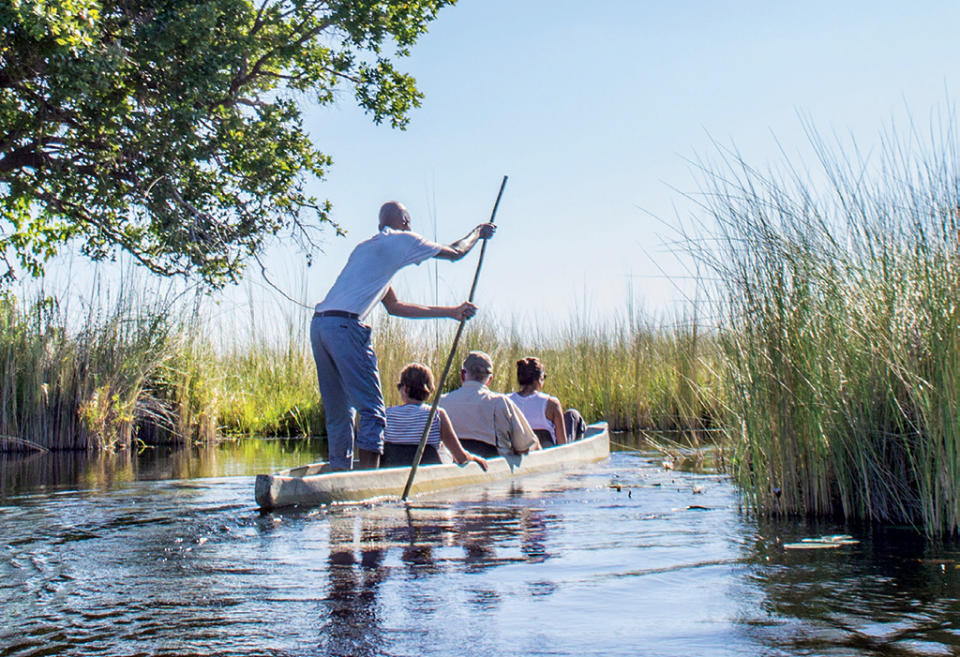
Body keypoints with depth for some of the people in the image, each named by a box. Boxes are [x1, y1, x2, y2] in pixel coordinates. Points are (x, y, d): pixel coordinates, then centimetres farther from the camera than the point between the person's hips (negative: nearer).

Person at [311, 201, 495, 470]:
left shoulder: (367, 247, 30)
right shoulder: (401, 240, 7)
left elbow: (393, 305, 32)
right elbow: (455, 253, 16)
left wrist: (450, 312, 35)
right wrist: (478, 233, 36)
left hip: (318, 325, 9)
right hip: (345, 326, -8)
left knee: (338, 413, 13)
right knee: (372, 410, -6)